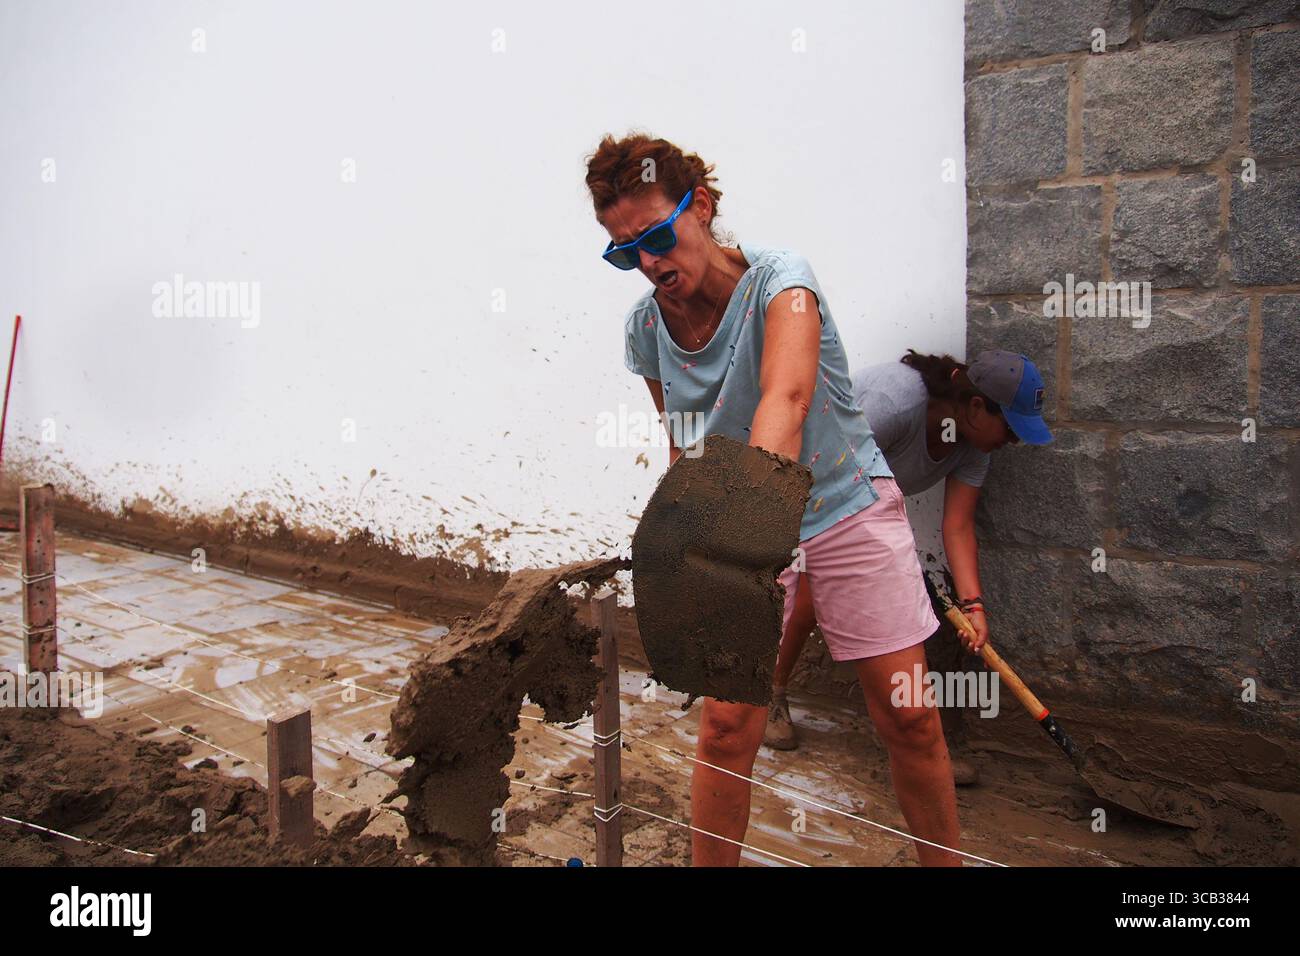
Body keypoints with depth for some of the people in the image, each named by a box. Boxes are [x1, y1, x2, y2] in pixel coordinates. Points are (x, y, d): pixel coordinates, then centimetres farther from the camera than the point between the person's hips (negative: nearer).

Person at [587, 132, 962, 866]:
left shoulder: (778, 277, -21)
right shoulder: (646, 326, -7)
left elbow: (785, 397, -41)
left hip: (848, 504, -2)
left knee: (909, 718, 5)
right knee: (728, 723, -3)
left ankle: (946, 860, 29)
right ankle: (710, 862, 19)